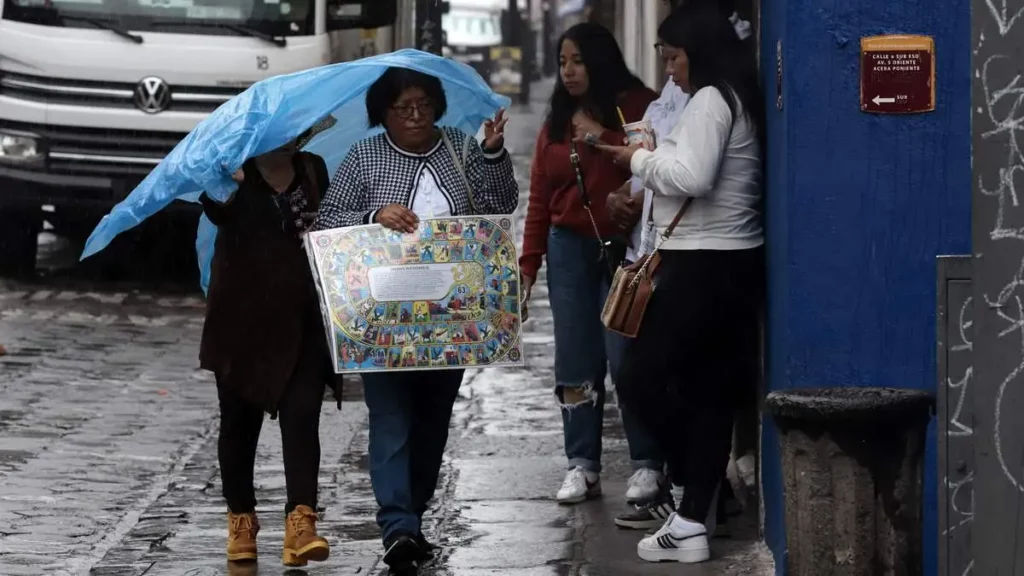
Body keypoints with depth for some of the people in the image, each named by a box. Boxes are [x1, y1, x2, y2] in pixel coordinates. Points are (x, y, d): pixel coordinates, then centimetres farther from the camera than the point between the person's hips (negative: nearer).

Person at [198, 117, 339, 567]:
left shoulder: (313, 170, 9)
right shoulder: (233, 172, -4)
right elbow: (218, 213, -21)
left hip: (302, 321, 2)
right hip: (244, 318, -2)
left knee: (301, 415, -10)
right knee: (240, 420, 7)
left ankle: (300, 523, -19)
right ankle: (241, 521, 20)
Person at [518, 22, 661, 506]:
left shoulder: (638, 106, -3)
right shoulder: (556, 123, 14)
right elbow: (540, 199, 12)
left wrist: (604, 137, -17)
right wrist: (528, 261, 8)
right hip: (570, 249, 5)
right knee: (575, 362, 4)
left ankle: (647, 465, 1)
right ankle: (582, 466, 9)